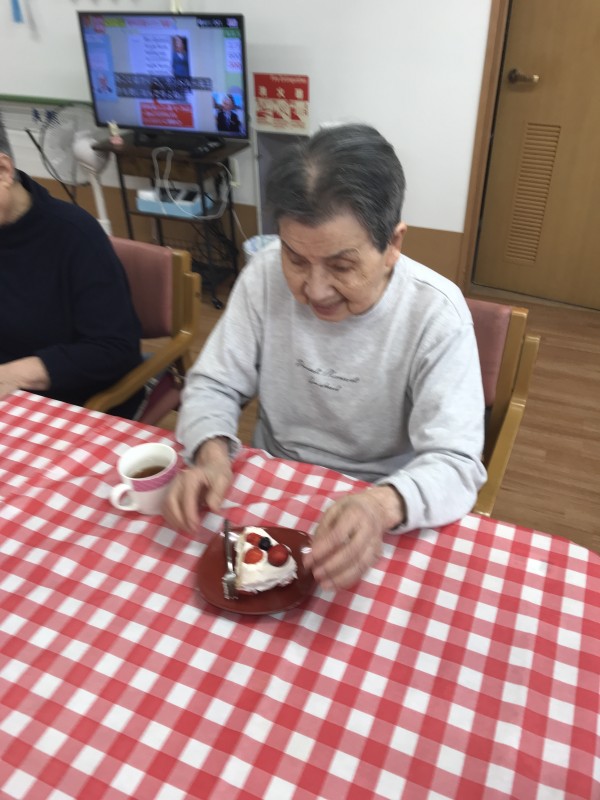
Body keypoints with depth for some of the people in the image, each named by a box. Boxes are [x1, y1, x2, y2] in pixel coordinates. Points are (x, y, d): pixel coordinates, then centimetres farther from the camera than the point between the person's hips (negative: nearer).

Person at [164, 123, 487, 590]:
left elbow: (454, 463, -21)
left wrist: (383, 504, -42)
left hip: (368, 512, -2)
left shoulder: (435, 312, -19)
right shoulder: (265, 275, -11)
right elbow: (214, 385, -3)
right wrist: (212, 455, -24)